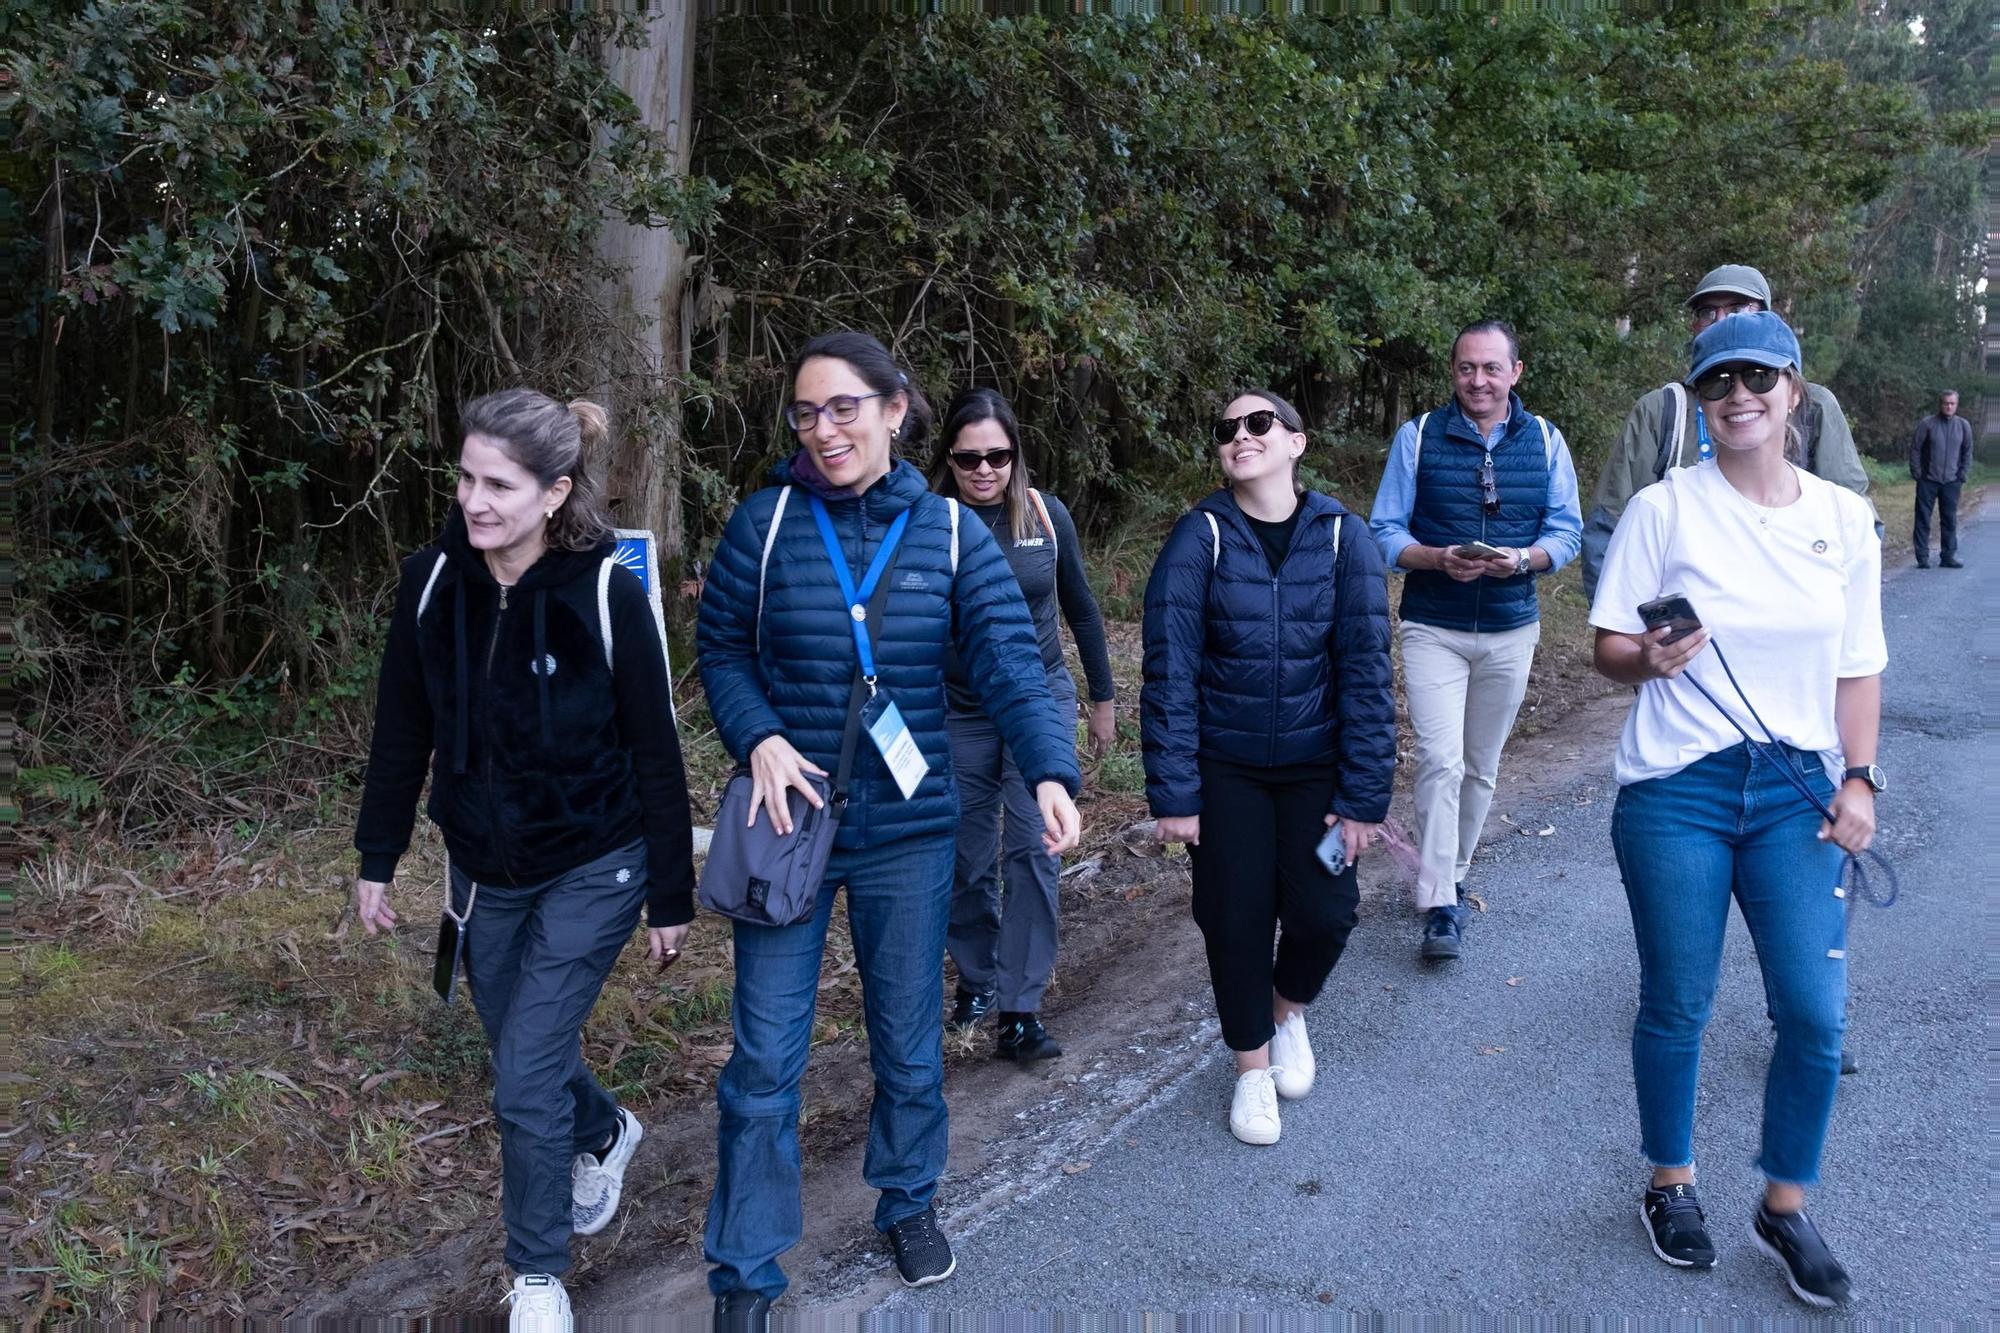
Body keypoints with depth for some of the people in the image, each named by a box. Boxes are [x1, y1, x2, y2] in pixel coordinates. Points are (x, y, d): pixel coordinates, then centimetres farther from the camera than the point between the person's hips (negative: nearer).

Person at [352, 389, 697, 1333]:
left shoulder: (606, 593, -20)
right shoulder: (432, 582, -8)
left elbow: (655, 753, -13)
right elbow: (401, 729, 3)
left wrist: (670, 899, -9)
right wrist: (377, 859, 7)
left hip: (590, 869, -4)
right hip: (482, 869, 5)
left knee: (525, 1082, -5)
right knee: (523, 1053, 18)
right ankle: (605, 1133, 52)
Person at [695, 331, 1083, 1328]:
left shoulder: (949, 531, -4)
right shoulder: (767, 520, -6)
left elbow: (1011, 662, -12)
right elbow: (720, 648, 2)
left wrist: (1051, 773, -28)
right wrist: (759, 738, -17)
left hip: (910, 829, 1)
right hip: (791, 818, -1)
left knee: (909, 1040, 16)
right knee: (765, 1059, 3)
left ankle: (908, 1201, 43)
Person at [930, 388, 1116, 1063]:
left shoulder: (1046, 514, -5)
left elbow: (1081, 609, 7)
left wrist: (1102, 698, 12)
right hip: (959, 712, 0)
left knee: (1034, 848, -9)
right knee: (968, 857, 8)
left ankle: (1020, 1011, -2)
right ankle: (976, 976, 32)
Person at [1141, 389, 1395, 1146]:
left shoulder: (1341, 537, -7)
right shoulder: (1201, 536, -11)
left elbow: (1366, 671, -7)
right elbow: (1169, 671, -12)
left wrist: (1365, 795, -10)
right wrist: (1173, 792, -14)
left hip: (1316, 765, 1)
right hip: (1225, 767, -1)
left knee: (1323, 909, -6)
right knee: (1235, 917, 2)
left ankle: (1290, 1014, 30)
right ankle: (1253, 1068, 27)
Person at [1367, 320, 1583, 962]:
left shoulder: (1545, 441, 4)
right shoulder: (1418, 437, -2)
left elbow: (1567, 530, 4)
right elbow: (1385, 532, -3)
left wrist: (1523, 559, -18)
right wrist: (1439, 559, -22)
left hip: (1511, 629, 3)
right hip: (1433, 628, -3)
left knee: (1481, 767, 13)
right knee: (1441, 761, -14)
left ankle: (1450, 877, 30)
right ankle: (1439, 908, -10)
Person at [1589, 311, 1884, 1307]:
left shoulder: (1845, 518, 4)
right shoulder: (1664, 508, -6)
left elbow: (1858, 665, 10)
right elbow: (1608, 648, -3)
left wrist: (1859, 777, 0)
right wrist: (1649, 658, -25)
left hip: (1795, 789, 3)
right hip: (1676, 789, -3)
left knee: (1816, 1015, 0)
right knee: (1677, 1008, 7)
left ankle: (1785, 1207, 24)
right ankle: (1671, 1185, 32)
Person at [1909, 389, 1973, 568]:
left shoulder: (1964, 426, 5)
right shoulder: (1927, 424, -4)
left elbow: (1967, 452, 12)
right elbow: (1915, 449, -1)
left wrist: (1962, 475, 4)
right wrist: (1917, 474, -6)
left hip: (1951, 482, 3)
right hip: (1928, 481, -3)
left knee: (1950, 520, 6)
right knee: (1923, 520, -1)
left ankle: (1948, 557, 14)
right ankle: (1922, 558, 4)